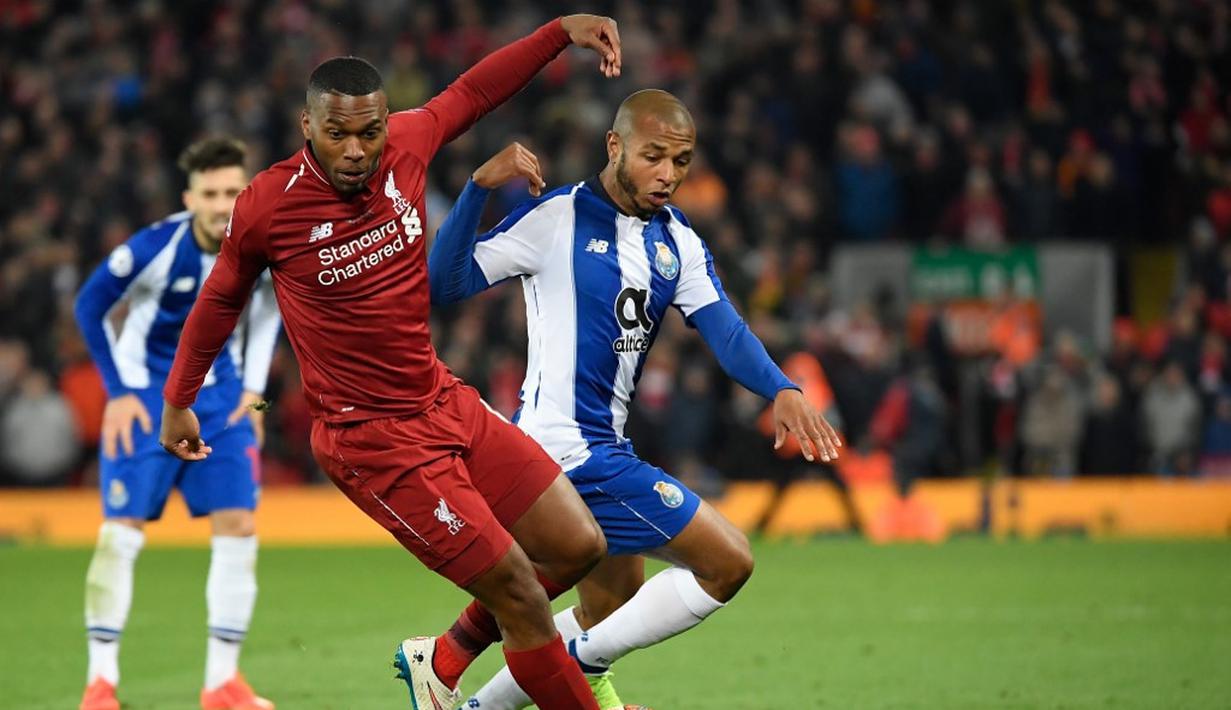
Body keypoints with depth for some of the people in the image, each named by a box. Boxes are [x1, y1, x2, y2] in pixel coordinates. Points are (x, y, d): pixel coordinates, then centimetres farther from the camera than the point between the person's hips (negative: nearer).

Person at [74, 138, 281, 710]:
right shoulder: (154, 248, -22)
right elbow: (90, 307, -7)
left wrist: (253, 389, 5)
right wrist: (119, 392, -10)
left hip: (220, 400, 3)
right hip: (148, 398, -3)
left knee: (238, 526, -6)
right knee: (120, 531, -9)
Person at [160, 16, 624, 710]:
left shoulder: (405, 146, -6)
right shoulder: (269, 206, -16)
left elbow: (470, 92, 17)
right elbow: (221, 299, 3)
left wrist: (562, 31, 14)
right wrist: (177, 401, 16)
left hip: (446, 401, 7)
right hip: (373, 439, -7)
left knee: (578, 545, 7)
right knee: (518, 591, -10)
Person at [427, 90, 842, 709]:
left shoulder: (677, 241, 10)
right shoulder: (556, 217, -10)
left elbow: (725, 332, -2)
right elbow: (443, 286, -15)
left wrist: (782, 390, -21)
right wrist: (478, 188, -27)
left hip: (603, 445, 9)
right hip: (570, 446, -9)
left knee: (613, 613, 20)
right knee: (727, 561, -10)